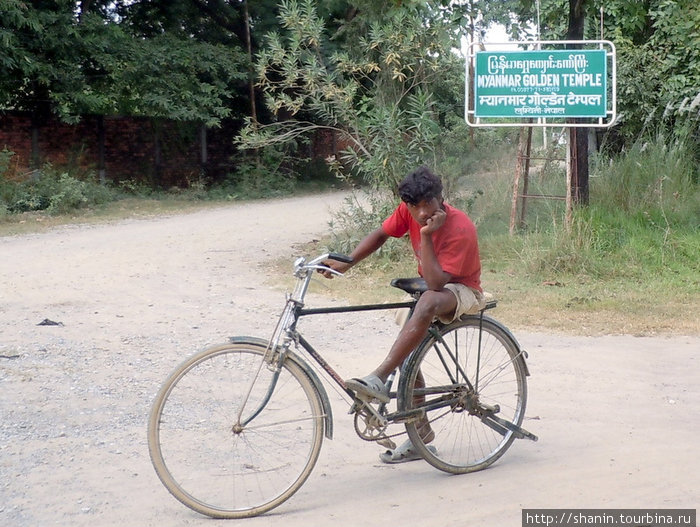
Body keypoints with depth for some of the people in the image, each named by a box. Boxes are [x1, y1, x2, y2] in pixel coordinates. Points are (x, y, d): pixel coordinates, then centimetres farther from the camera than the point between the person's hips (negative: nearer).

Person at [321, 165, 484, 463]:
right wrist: (346, 263, -13)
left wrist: (426, 236, -37)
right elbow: (380, 235, 0)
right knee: (407, 354, -4)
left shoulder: (460, 229, -29)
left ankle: (378, 379, -45)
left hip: (463, 291, -7)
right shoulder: (408, 211, -12)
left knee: (428, 302, -40)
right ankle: (421, 432, 11)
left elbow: (435, 283, -34)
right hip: (427, 288, 7)